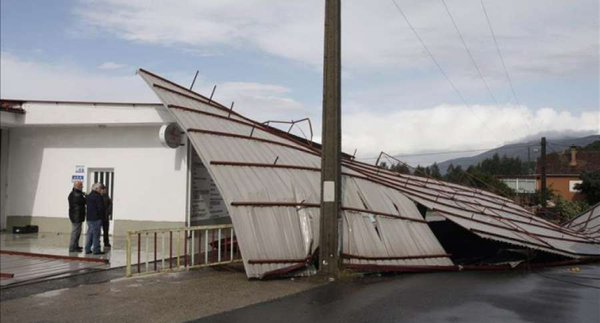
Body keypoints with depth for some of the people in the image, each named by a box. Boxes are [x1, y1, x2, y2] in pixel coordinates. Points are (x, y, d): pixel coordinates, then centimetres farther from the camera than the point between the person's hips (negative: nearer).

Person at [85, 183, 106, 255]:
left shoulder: (89, 196, 14)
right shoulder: (98, 196, -14)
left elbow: (88, 206, 18)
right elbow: (100, 208, -16)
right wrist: (102, 216, -6)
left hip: (89, 218, 9)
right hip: (96, 219, -9)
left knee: (89, 234, 13)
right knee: (96, 234, -4)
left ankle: (87, 249, 15)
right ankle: (96, 250, -1)